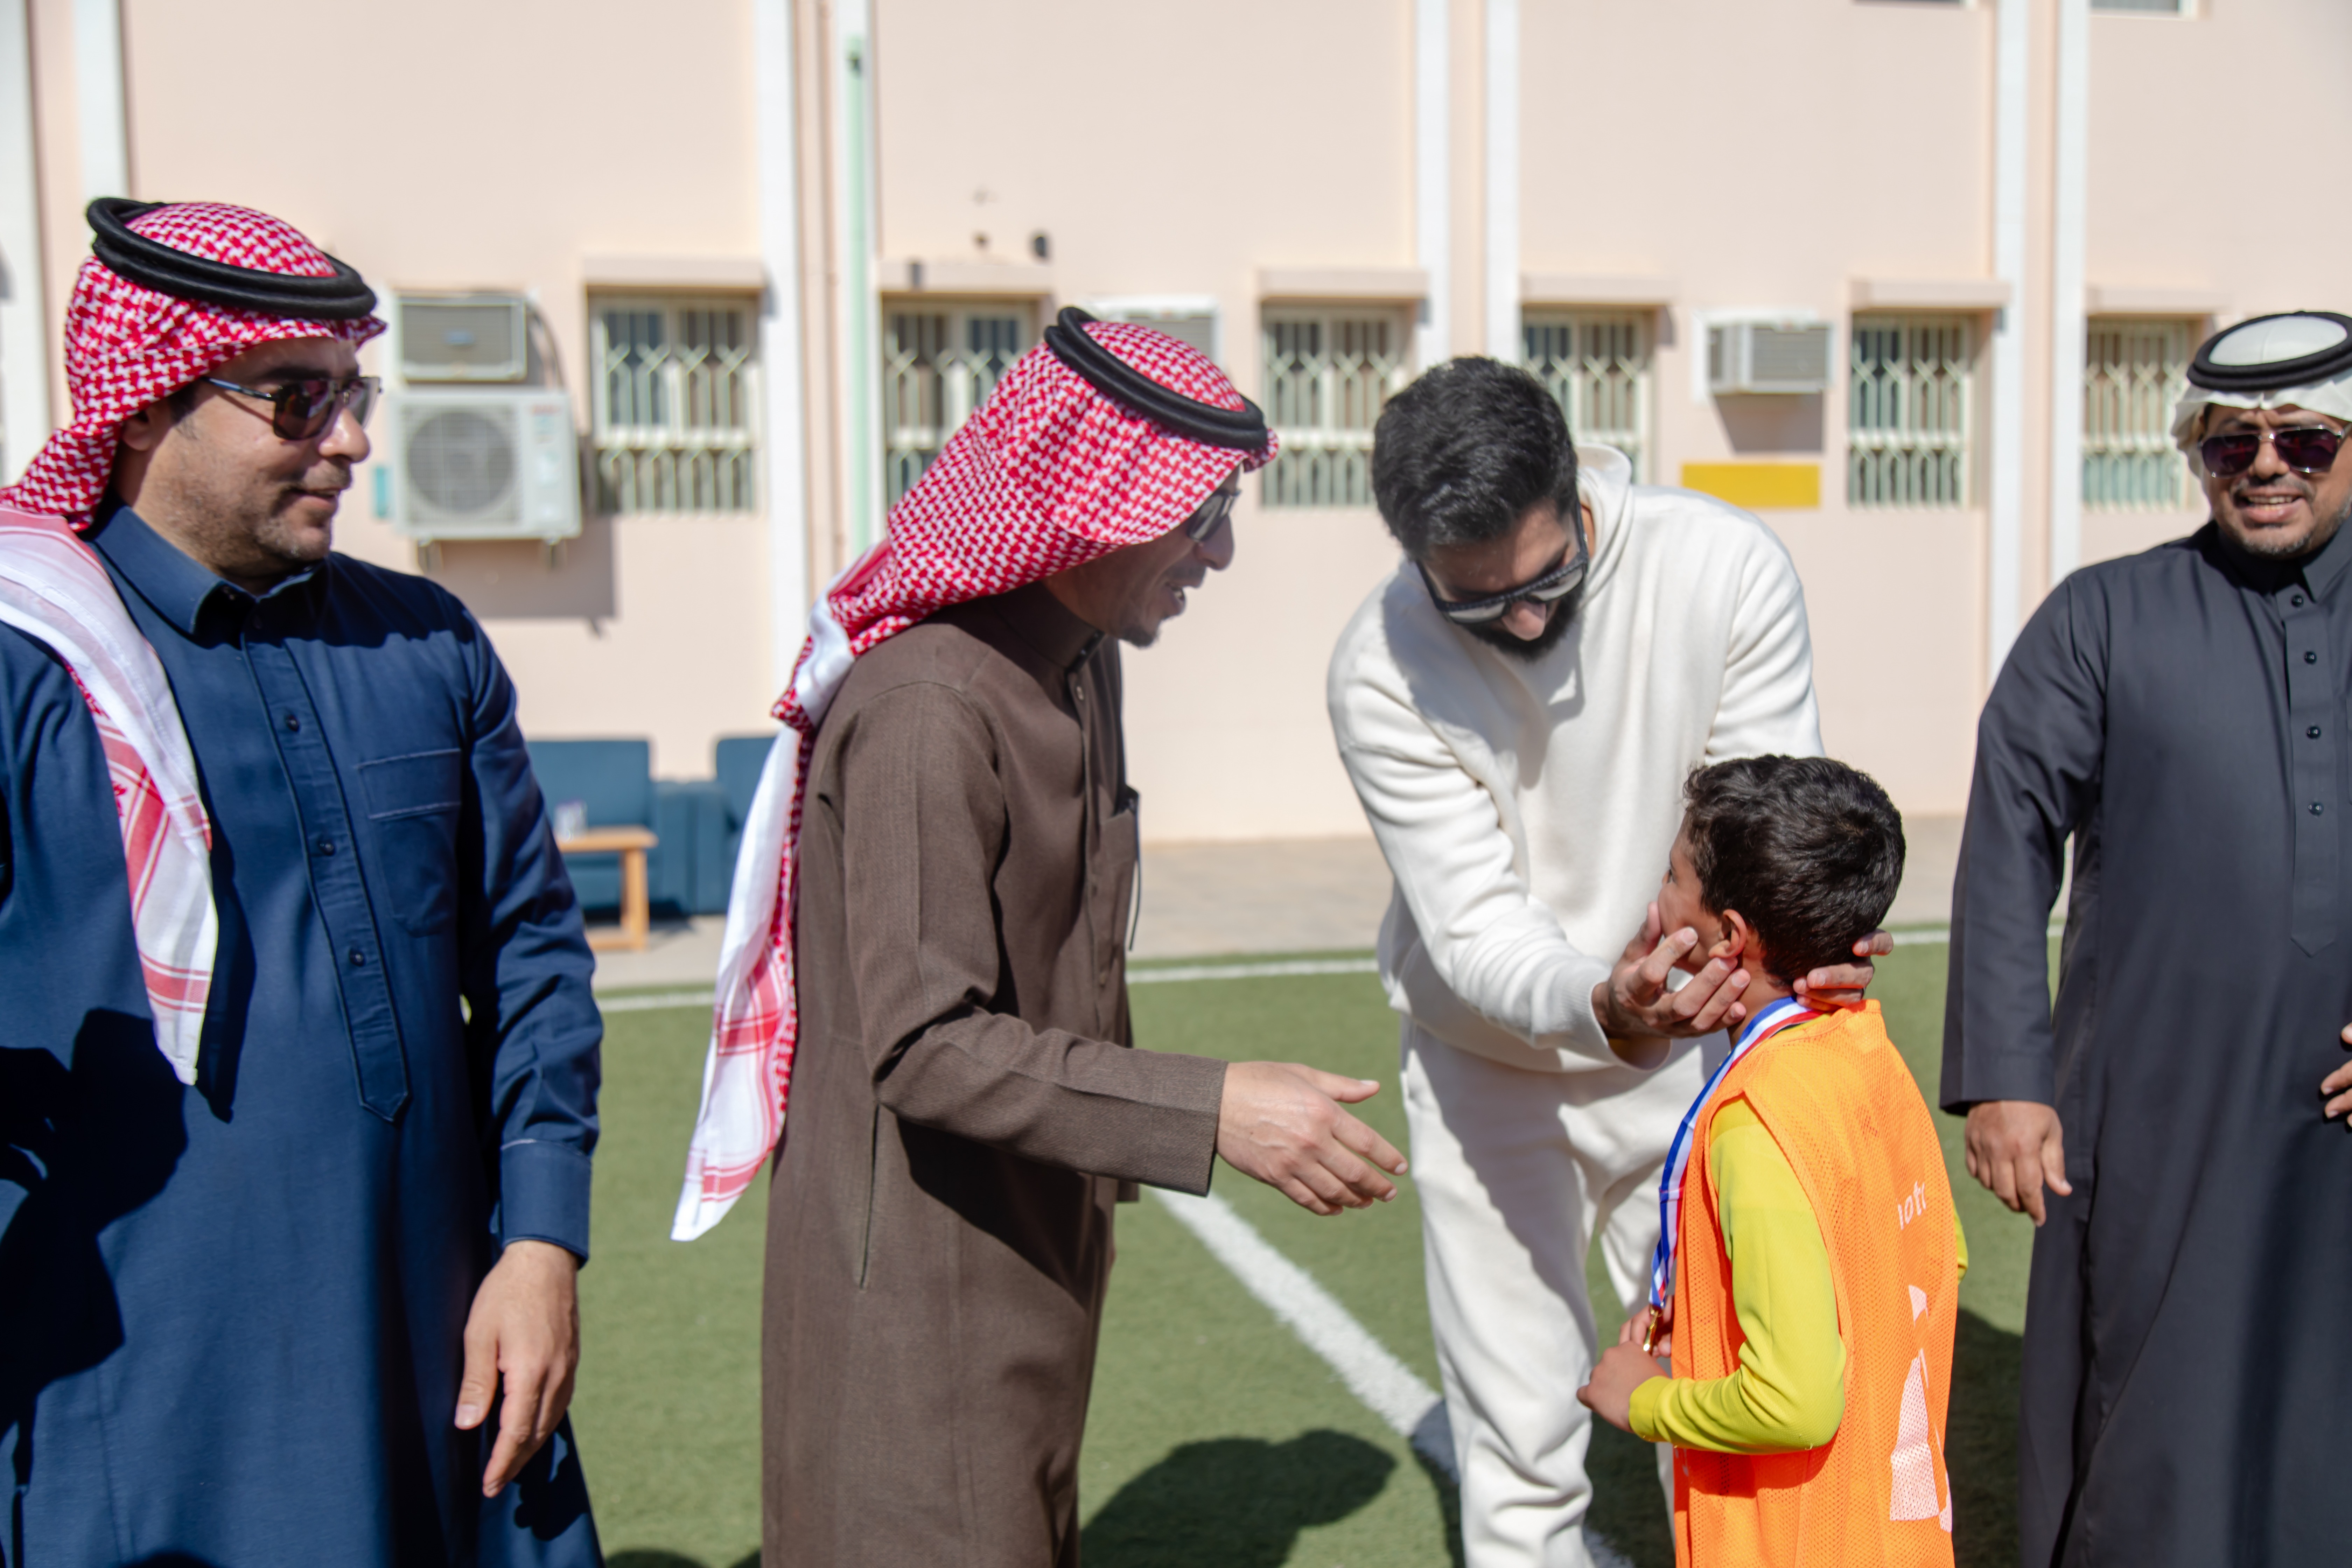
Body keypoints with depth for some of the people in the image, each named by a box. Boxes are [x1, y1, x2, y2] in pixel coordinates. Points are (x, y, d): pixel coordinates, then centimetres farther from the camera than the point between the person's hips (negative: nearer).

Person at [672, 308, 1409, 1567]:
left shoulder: (1080, 664, 7)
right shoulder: (926, 708, -26)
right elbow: (925, 1047, -28)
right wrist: (1208, 1111, -32)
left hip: (1034, 1248, 9)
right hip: (920, 1269, -9)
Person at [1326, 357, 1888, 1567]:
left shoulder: (1725, 567, -20)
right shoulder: (1380, 669, -23)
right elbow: (1477, 931, -25)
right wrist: (1598, 1005, -46)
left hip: (1693, 1051, 1)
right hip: (1492, 1069, -1)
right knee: (1519, 1447, 7)